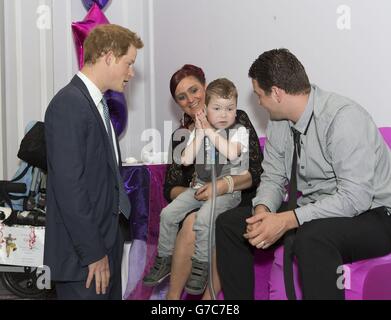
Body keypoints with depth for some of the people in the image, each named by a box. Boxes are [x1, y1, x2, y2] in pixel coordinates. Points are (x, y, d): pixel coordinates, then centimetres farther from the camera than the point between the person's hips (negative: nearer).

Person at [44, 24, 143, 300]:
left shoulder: (97, 103, 15)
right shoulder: (69, 104, -15)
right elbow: (69, 186, -21)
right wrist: (92, 253, -20)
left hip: (106, 242, 9)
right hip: (83, 255, -9)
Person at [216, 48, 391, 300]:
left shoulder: (343, 117, -23)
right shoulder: (279, 123, 2)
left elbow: (355, 197, -28)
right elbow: (273, 178, 9)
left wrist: (286, 221, -29)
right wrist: (262, 211, -14)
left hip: (370, 215, -8)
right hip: (310, 212, 8)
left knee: (312, 237, -39)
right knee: (228, 223, 1)